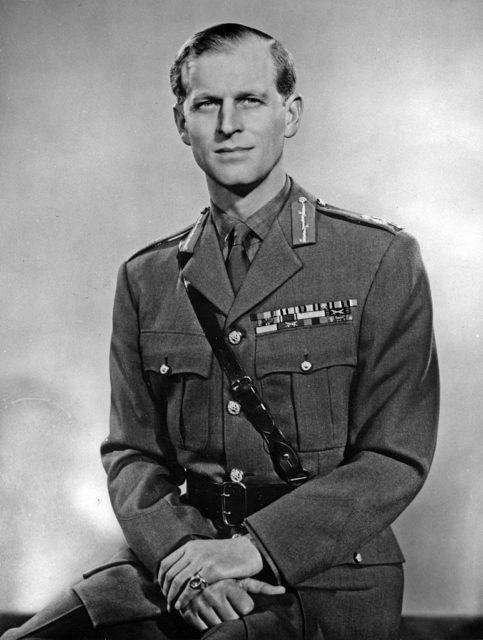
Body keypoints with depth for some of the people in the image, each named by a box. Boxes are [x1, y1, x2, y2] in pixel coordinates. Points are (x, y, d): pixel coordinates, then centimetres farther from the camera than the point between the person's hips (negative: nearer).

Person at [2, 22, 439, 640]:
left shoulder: (382, 259, -2)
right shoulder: (144, 278, 10)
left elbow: (395, 459, -6)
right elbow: (131, 451, 8)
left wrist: (257, 546, -16)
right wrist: (179, 548, -12)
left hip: (327, 573, -2)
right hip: (175, 559, 3)